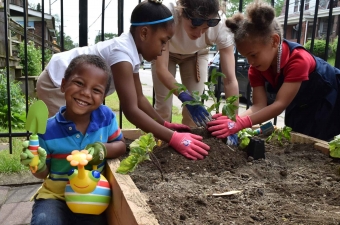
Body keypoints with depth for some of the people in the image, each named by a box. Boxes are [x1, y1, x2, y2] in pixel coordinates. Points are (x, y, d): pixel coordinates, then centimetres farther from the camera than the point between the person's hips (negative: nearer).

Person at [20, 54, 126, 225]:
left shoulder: (106, 117, -11)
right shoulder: (48, 130, -16)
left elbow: (121, 145, 3)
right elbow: (44, 174, -2)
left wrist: (104, 149, -18)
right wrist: (39, 167, -26)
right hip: (56, 196, -2)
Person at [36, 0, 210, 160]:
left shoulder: (131, 50, -2)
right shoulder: (122, 53, -32)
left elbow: (139, 98, 4)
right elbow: (131, 110, -36)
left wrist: (165, 124, 1)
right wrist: (173, 138, -36)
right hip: (56, 86, -9)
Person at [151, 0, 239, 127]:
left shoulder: (220, 25, -35)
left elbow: (230, 79, -33)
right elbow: (161, 69, -39)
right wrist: (185, 98, -52)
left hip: (196, 54, 1)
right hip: (165, 53, -1)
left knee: (194, 104, -6)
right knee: (163, 106, -5)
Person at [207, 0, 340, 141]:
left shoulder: (298, 59, -37)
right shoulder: (257, 68, -18)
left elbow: (280, 104, -43)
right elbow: (259, 106, -25)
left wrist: (240, 124, -55)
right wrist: (232, 120, -46)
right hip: (299, 108, 5)